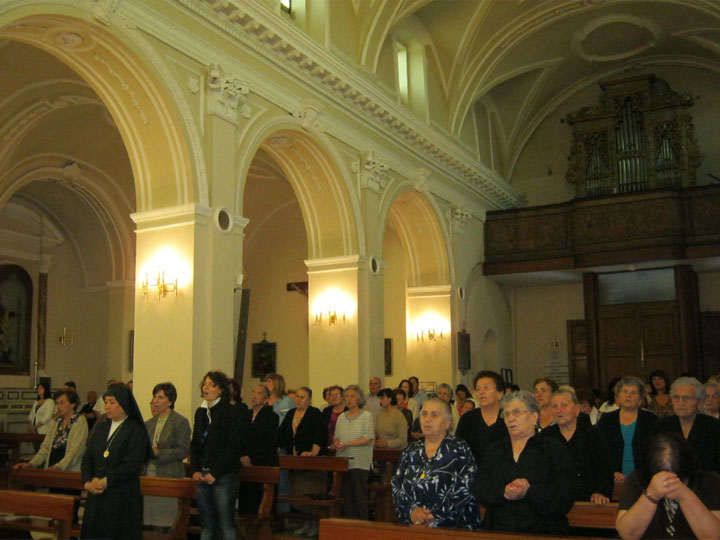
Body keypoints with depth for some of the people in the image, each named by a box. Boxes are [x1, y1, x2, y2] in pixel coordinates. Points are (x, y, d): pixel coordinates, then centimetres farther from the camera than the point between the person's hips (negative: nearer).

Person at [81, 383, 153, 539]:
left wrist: (105, 481, -16)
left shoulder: (135, 431, -6)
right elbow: (87, 457, 8)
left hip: (122, 497, -5)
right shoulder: (100, 427, 13)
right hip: (96, 495, 5)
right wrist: (88, 482, -8)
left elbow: (131, 466, -14)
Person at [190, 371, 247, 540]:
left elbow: (233, 447, -11)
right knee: (206, 524, 9)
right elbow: (194, 444, 15)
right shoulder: (200, 412, 14)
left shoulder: (231, 412, -6)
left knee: (226, 526, -3)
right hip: (202, 476, 6)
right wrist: (195, 470, 1)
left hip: (223, 476, -6)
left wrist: (215, 473, -13)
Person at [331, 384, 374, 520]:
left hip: (359, 462, -5)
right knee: (346, 495, 6)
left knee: (359, 495, -6)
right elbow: (337, 437, 17)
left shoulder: (366, 416, -2)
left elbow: (368, 439, -10)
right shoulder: (342, 417, 16)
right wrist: (336, 444, -6)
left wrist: (347, 444, -15)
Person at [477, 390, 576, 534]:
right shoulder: (495, 450, 16)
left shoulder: (555, 450, 6)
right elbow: (481, 492, 4)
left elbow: (565, 498, -5)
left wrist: (528, 492, -17)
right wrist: (504, 492, -14)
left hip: (541, 532, -2)